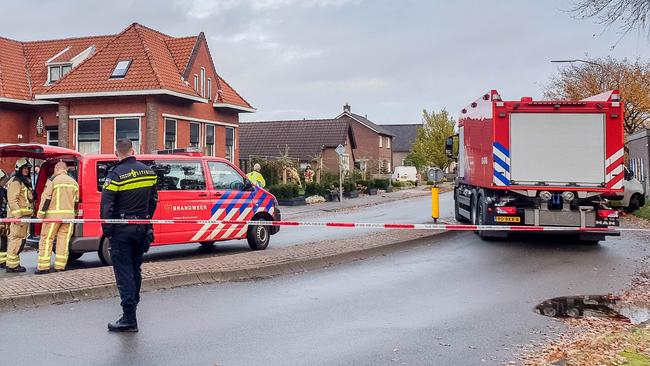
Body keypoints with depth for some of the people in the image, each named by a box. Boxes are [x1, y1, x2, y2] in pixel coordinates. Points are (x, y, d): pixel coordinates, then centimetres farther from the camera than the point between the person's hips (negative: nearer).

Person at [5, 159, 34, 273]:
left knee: (19, 240, 14)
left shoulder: (26, 181, 21)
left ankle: (14, 263, 22)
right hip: (19, 216, -10)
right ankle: (12, 265, -7)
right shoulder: (15, 181, -10)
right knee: (17, 239, -9)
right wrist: (17, 215, -24)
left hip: (25, 215, 10)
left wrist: (31, 212, 20)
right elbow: (12, 199, -18)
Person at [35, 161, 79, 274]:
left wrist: (40, 214, -4)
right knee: (64, 240, 7)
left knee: (47, 239, 1)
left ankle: (43, 267, -1)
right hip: (69, 215, 5)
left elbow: (46, 198, -8)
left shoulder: (52, 180, -3)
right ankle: (60, 267, 7)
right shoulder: (74, 182, 13)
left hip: (53, 215, -5)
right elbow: (76, 201, 17)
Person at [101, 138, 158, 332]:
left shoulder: (116, 174, -14)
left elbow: (106, 206, -14)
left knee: (123, 271, -4)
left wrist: (107, 230, -4)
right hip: (142, 228, 6)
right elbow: (153, 200, 14)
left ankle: (129, 318, -7)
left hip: (122, 229, -6)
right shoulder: (148, 171, 5)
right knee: (135, 268, 19)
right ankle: (133, 304, 31)